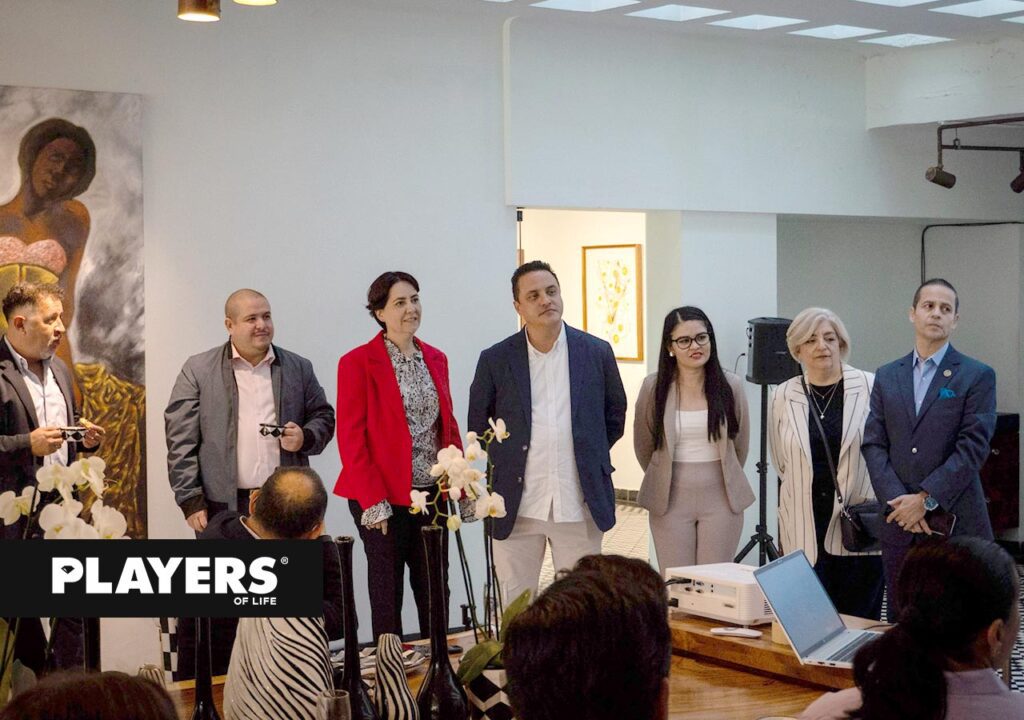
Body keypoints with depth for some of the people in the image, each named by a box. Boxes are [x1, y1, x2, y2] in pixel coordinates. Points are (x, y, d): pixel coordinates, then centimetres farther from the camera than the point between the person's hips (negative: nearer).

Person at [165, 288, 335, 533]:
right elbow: (181, 441, 0)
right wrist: (191, 501, -7)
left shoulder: (299, 368, 11)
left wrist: (306, 438, -6)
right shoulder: (198, 370, 3)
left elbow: (323, 416, 17)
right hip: (223, 505, -2)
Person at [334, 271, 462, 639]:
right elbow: (350, 438, -10)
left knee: (434, 595, 10)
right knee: (387, 595, 4)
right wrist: (372, 502, -16)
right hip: (384, 500, -5)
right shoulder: (358, 363, -7)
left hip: (432, 495, 5)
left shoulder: (435, 359, 11)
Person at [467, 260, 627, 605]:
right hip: (516, 507, 0)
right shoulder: (495, 360, 0)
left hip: (580, 506, 1)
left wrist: (590, 455, 12)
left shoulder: (596, 352, 3)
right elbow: (477, 423, 12)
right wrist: (506, 460, 9)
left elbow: (616, 414, 16)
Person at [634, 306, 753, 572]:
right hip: (671, 499, 0)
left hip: (721, 498, 1)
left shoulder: (731, 386, -2)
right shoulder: (653, 387, -4)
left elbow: (740, 445, 11)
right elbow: (644, 446, 9)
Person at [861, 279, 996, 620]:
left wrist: (925, 499, -13)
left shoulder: (977, 376, 1)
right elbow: (873, 444, 6)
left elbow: (973, 447, -8)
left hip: (955, 521, -3)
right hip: (899, 524, 3)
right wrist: (897, 500, -8)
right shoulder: (887, 377, 13)